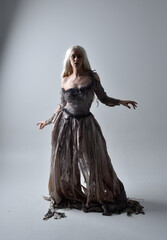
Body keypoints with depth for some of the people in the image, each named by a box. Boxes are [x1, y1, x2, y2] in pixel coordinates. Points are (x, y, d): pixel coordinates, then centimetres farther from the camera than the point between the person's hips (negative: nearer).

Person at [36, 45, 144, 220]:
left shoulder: (92, 77, -3)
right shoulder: (65, 81, 2)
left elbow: (103, 98, 2)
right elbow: (62, 105, 12)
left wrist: (120, 102, -13)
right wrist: (48, 121, 19)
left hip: (85, 124, -2)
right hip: (65, 123, 2)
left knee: (93, 162, 3)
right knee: (64, 161, 8)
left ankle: (103, 196, 21)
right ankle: (65, 195, 30)